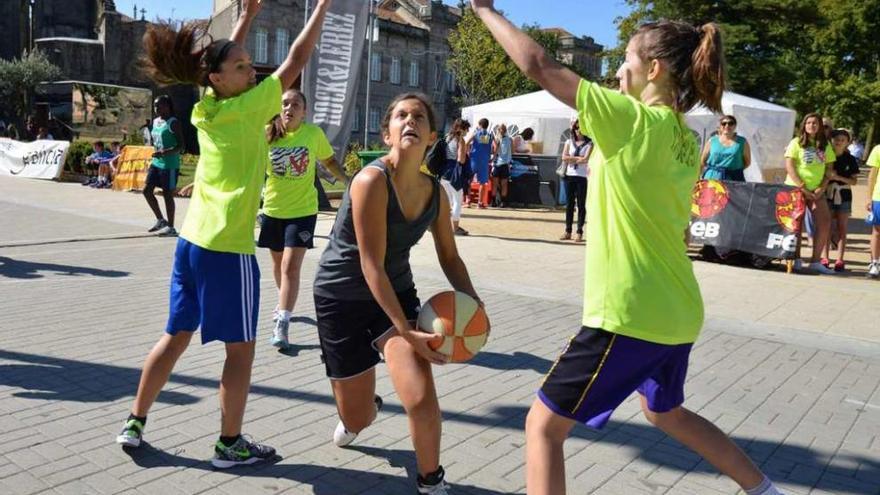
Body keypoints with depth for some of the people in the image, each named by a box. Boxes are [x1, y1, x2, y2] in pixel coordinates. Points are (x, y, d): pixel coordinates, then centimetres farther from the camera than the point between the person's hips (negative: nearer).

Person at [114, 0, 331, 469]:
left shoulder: (205, 109, 8)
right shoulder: (247, 108, -10)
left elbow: (222, 59, 27)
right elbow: (296, 60, -7)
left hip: (191, 240, 8)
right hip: (229, 247, -8)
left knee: (176, 335, 19)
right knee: (240, 347, 5)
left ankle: (134, 423, 27)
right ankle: (230, 444, 15)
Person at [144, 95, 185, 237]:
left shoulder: (173, 123, -12)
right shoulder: (155, 121, 12)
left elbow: (181, 146, -18)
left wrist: (164, 153, -29)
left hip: (169, 164, -8)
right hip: (156, 163, 8)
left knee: (168, 194, -2)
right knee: (147, 190, 7)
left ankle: (171, 227, 8)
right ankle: (160, 220, 21)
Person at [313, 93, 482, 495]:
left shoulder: (435, 193, -6)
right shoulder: (372, 181, -24)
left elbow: (449, 257, 6)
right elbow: (371, 265, -25)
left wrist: (472, 302, -12)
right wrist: (406, 331, -28)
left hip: (396, 293, 3)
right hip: (342, 296, -3)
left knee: (422, 399, -20)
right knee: (357, 420, 8)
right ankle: (363, 408, 50)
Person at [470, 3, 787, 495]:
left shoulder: (635, 121, -14)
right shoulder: (685, 139, 9)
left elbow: (539, 65, -12)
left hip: (630, 316, -9)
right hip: (676, 312, 9)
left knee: (543, 426, 3)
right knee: (667, 412, 33)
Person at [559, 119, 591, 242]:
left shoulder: (589, 143, 2)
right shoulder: (569, 142, 11)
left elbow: (585, 159, -11)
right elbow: (564, 158, -1)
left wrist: (571, 160, -3)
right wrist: (578, 158, -6)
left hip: (582, 177, -3)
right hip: (569, 176, 3)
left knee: (581, 204, -1)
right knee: (569, 204, 6)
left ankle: (580, 232, 1)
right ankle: (568, 231, 10)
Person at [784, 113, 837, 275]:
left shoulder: (825, 145, 12)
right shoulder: (797, 142, 0)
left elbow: (828, 169, 10)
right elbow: (789, 166, -8)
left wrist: (822, 188, -5)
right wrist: (802, 187, -15)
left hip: (816, 190, 4)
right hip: (796, 189, -4)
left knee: (825, 223, -3)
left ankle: (815, 261, 4)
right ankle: (796, 260, 4)